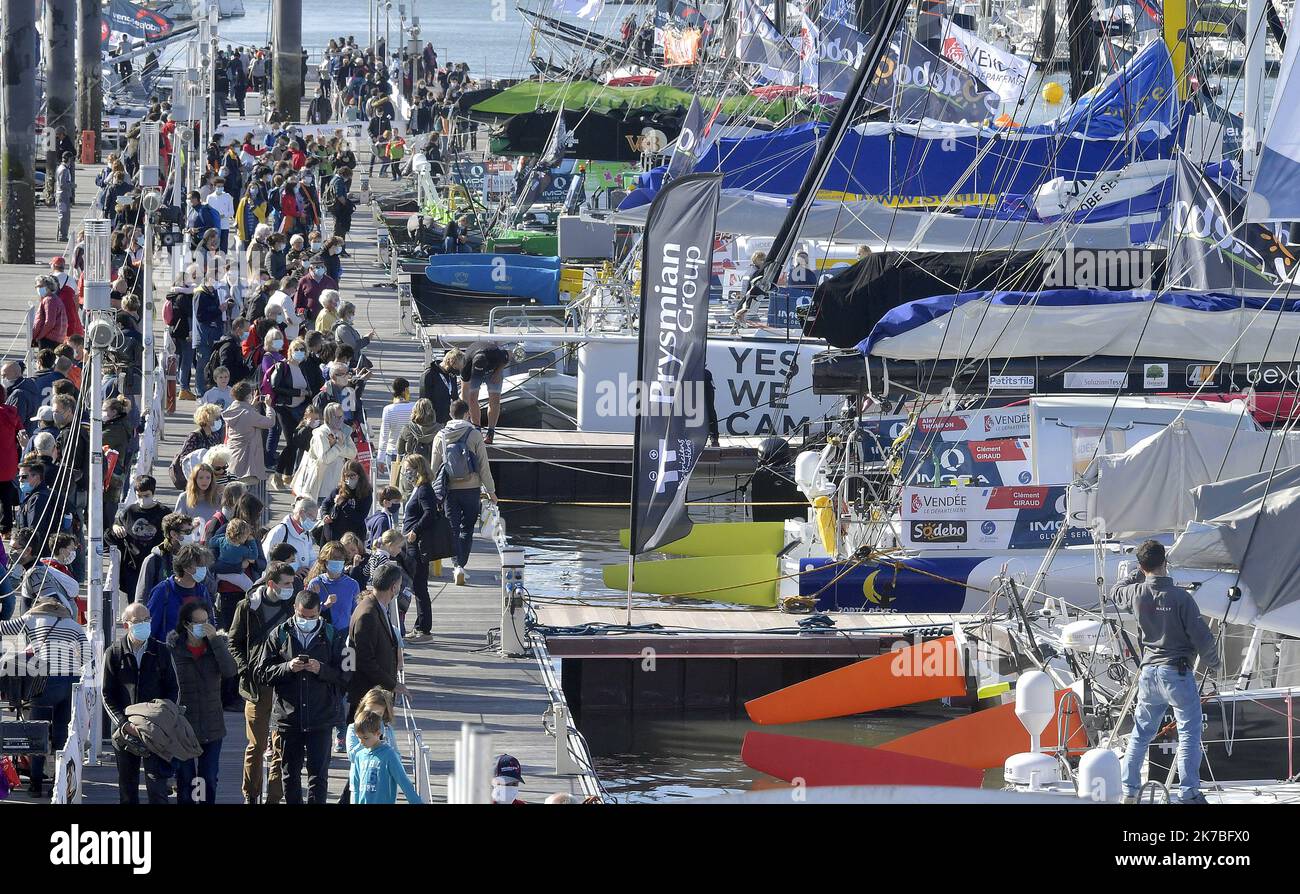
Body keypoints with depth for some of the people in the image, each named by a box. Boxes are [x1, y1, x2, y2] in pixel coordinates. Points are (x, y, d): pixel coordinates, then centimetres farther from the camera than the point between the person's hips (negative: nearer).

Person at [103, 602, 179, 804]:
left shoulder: (161, 652, 4)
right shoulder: (113, 653, 2)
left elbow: (173, 689, 9)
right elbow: (108, 696, 1)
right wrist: (125, 724, -12)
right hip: (124, 732, 1)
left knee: (157, 787, -8)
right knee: (127, 789, 10)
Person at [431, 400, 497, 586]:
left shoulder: (441, 437, 0)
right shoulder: (474, 435, -6)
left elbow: (434, 466, 5)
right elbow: (484, 465, -4)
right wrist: (490, 490, 5)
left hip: (449, 489, 1)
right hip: (471, 488, -1)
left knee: (453, 529, 4)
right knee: (467, 529, 11)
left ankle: (458, 566, -10)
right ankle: (461, 566, 7)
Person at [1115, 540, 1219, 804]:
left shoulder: (1137, 594, -1)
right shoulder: (1179, 597, -14)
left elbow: (1116, 594, 25)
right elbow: (1200, 635, -12)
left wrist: (1139, 575, 25)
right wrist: (1211, 662, 5)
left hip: (1149, 673, 5)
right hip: (1178, 671, -5)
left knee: (1141, 733, 16)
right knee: (1189, 733, 0)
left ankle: (1129, 790, 19)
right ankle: (1189, 792, -6)